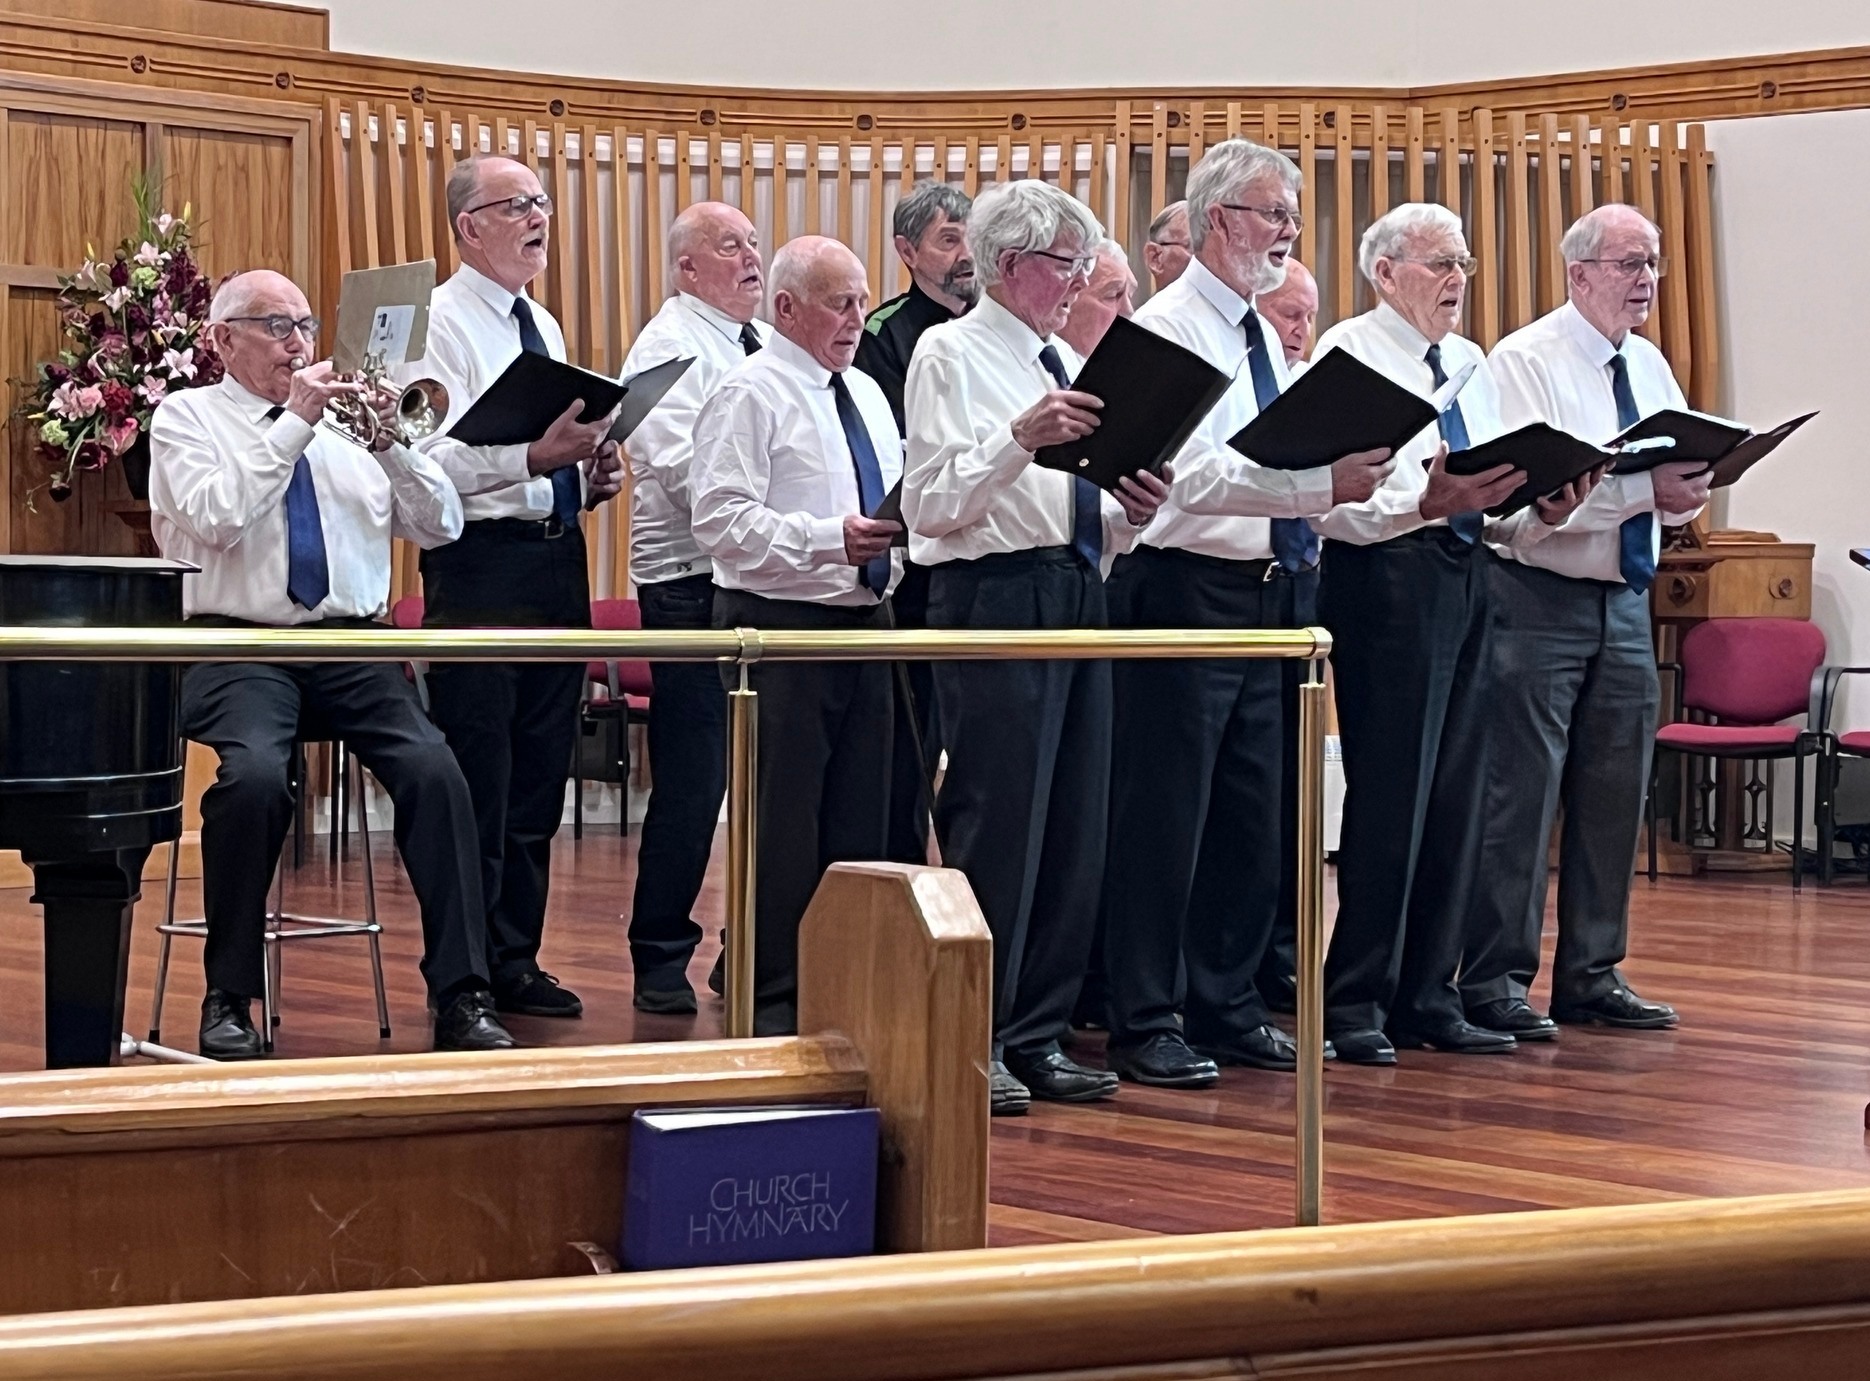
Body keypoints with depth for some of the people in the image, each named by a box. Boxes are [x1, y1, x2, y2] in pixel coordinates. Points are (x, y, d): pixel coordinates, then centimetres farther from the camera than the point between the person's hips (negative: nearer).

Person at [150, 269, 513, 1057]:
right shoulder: (187, 416, 7)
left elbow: (440, 528, 12)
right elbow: (215, 520, -13)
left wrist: (390, 442, -3)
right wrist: (294, 423, -13)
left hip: (351, 648, 3)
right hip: (240, 649, -3)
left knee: (435, 770, -22)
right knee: (253, 775, -32)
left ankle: (460, 995, -18)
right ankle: (228, 997, -16)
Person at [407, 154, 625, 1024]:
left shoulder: (544, 327, 19)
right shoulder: (442, 323, -7)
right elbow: (431, 463, -17)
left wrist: (591, 476, 7)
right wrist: (533, 453, -28)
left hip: (557, 559, 8)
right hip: (481, 563, -8)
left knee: (539, 774, 11)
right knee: (476, 780, -5)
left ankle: (514, 963, 19)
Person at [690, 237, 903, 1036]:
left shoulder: (867, 393, 17)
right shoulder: (750, 395, -9)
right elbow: (722, 520, -18)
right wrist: (830, 541, -27)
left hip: (863, 622, 8)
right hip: (783, 627, -8)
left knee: (859, 816, 11)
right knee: (784, 825, -3)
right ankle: (773, 1002, 4)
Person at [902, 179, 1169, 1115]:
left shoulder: (1069, 366, 20)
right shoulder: (952, 354, -2)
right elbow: (933, 505, -13)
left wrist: (1129, 517, 1)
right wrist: (1020, 438, -24)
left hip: (1077, 597, 8)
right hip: (995, 593, -8)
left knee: (1074, 824, 8)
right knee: (997, 820, -7)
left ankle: (1034, 1037, 15)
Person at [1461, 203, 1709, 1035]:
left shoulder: (1650, 367, 13)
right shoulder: (1525, 362, -9)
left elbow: (1680, 484, 9)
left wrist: (1687, 491, -14)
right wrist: (1644, 489, -28)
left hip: (1624, 602, 7)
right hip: (1540, 600, -7)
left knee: (1614, 795, 9)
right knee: (1520, 794, -6)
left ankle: (1591, 979, 18)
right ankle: (1495, 982, 0)